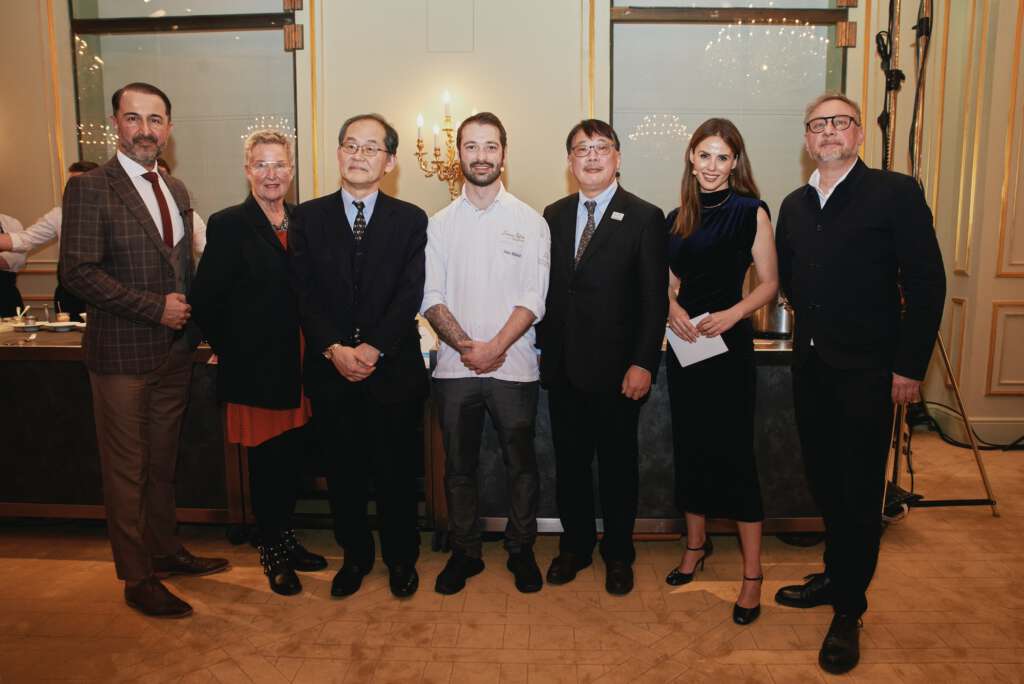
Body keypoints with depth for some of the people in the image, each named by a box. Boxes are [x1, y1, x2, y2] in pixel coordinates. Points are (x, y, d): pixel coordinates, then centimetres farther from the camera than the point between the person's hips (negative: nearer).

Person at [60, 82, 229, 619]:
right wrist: (155, 308, -18)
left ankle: (165, 551, 35)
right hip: (122, 354, -6)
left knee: (162, 464, 19)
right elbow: (77, 272, -17)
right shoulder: (90, 188, -10)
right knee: (126, 472, 6)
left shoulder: (176, 190, 11)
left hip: (174, 352, 6)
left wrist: (189, 318, 4)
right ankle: (138, 580, 19)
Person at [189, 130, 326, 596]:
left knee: (292, 457, 15)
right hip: (255, 366, -5)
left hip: (297, 365, 5)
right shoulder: (228, 225, -8)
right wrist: (229, 351, -6)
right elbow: (204, 300, -10)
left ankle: (285, 538, 35)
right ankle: (272, 552, 26)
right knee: (266, 461, 8)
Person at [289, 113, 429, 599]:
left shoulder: (411, 220, 2)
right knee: (343, 471, 13)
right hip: (329, 371, 2)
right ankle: (355, 555, 32)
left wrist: (374, 348, -17)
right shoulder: (308, 217, 6)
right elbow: (304, 294, -2)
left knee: (396, 471, 9)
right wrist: (334, 348, -15)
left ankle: (401, 558, 29)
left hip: (393, 370, -1)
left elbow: (410, 295, -7)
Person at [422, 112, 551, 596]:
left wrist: (495, 347, -16)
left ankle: (521, 551, 27)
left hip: (513, 366, -1)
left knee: (521, 464, 8)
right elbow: (432, 297, 1)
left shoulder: (529, 221, 2)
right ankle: (464, 552, 28)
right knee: (459, 466, 11)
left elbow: (533, 299, -5)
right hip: (454, 366, 2)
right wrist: (466, 346, -13)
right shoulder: (440, 224, 7)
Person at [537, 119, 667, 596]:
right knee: (569, 461, 14)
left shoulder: (645, 218, -4)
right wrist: (543, 347, 6)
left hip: (617, 369, -3)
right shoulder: (554, 215, 10)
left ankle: (618, 554, 28)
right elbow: (547, 288, 11)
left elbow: (654, 300, -8)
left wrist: (643, 363, -13)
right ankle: (575, 545, 32)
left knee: (618, 463, 10)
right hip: (563, 366, 4)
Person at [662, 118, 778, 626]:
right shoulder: (677, 218, 10)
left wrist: (732, 314, -20)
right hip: (684, 344, 5)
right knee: (688, 447, 13)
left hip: (729, 345, -5)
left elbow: (769, 283, -4)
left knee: (734, 454, -3)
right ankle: (696, 543, 33)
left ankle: (752, 574, 10)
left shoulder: (750, 212, -3)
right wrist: (672, 308, -5)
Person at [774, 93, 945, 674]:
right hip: (811, 366, 5)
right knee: (825, 482, 15)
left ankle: (849, 610, 18)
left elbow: (927, 283, -10)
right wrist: (815, 324, 9)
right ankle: (836, 577, 35)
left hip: (867, 371, -5)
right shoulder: (794, 205, 10)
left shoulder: (896, 193, -7)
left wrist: (910, 367, -12)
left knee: (859, 493, 3)